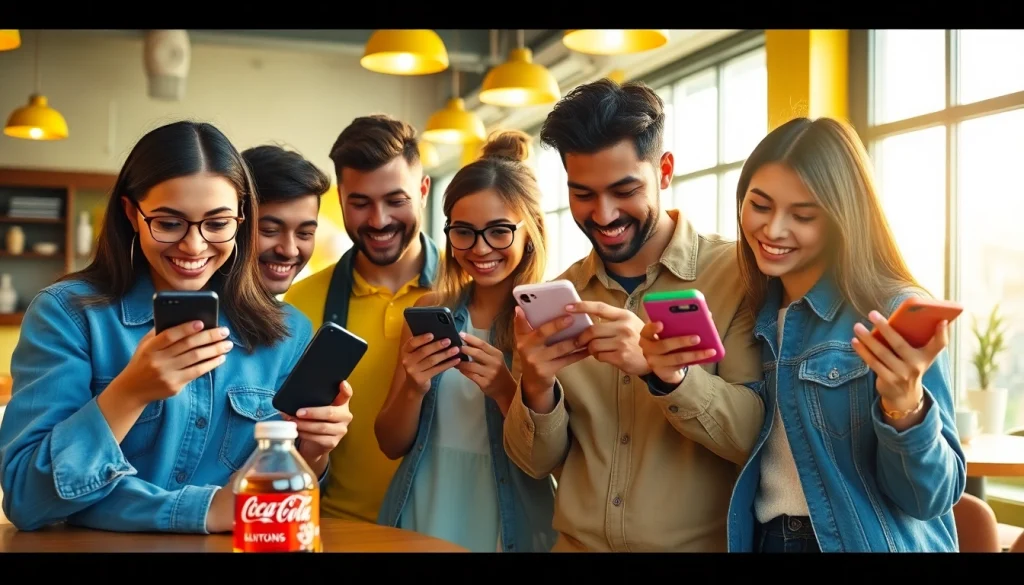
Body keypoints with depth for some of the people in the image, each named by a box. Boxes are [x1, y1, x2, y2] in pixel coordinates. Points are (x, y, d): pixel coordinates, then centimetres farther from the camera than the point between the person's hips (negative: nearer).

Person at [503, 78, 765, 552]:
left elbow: (760, 437, -16)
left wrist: (662, 369, -30)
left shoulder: (737, 276, -10)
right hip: (577, 542, 3)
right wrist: (538, 389, -19)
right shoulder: (556, 297, 0)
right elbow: (537, 461, 1)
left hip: (700, 544, -3)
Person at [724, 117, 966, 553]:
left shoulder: (898, 314, -16)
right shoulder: (754, 313, 2)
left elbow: (932, 497, -16)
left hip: (867, 543, -6)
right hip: (763, 539, 6)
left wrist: (905, 408, -34)